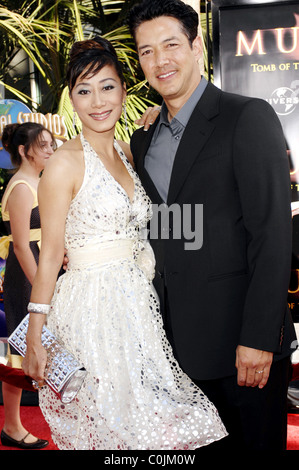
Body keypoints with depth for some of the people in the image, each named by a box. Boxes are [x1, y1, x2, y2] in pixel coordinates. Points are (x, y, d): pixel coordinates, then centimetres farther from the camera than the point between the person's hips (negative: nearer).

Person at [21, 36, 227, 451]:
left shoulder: (127, 153, 10)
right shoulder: (67, 162, -11)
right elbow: (50, 254, -12)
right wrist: (34, 339, -13)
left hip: (137, 304, 7)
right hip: (90, 310, -7)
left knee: (141, 418, 15)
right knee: (101, 423, 5)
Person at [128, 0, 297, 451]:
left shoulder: (248, 117, -9)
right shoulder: (143, 140, 12)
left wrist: (259, 337, -19)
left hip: (241, 338, -6)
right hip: (180, 338, 6)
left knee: (257, 440, 9)